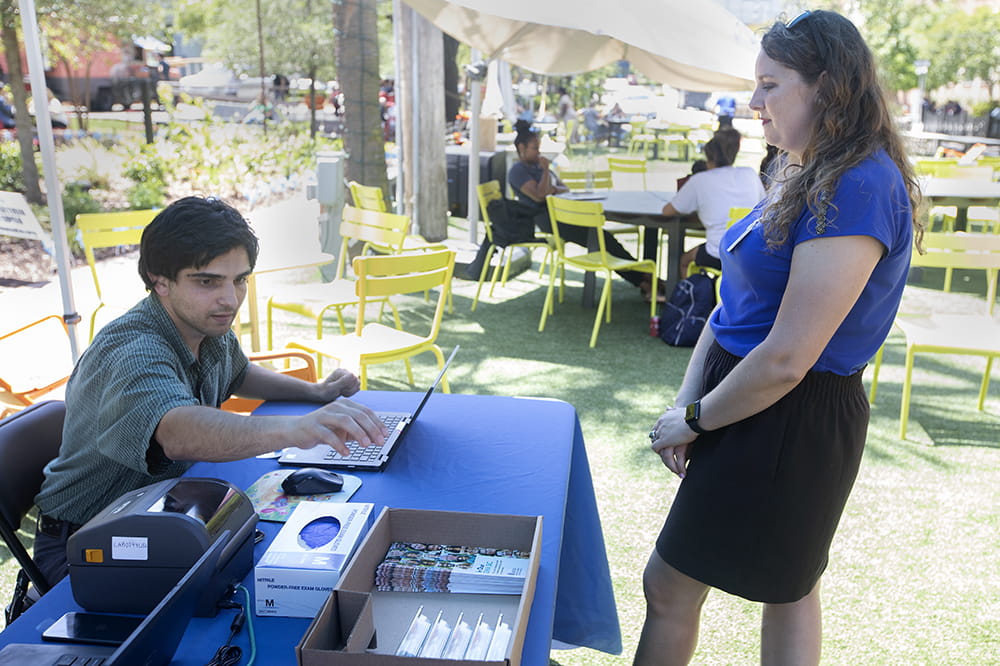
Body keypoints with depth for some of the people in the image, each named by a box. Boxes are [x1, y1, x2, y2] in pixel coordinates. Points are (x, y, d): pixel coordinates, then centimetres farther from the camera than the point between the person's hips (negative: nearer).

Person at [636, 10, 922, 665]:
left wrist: (694, 421, -12)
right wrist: (686, 403, -1)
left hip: (789, 423, -9)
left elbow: (787, 359, -26)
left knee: (667, 586, 6)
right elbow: (736, 303, 7)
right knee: (789, 587, 23)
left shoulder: (858, 188, -22)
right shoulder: (803, 176, 10)